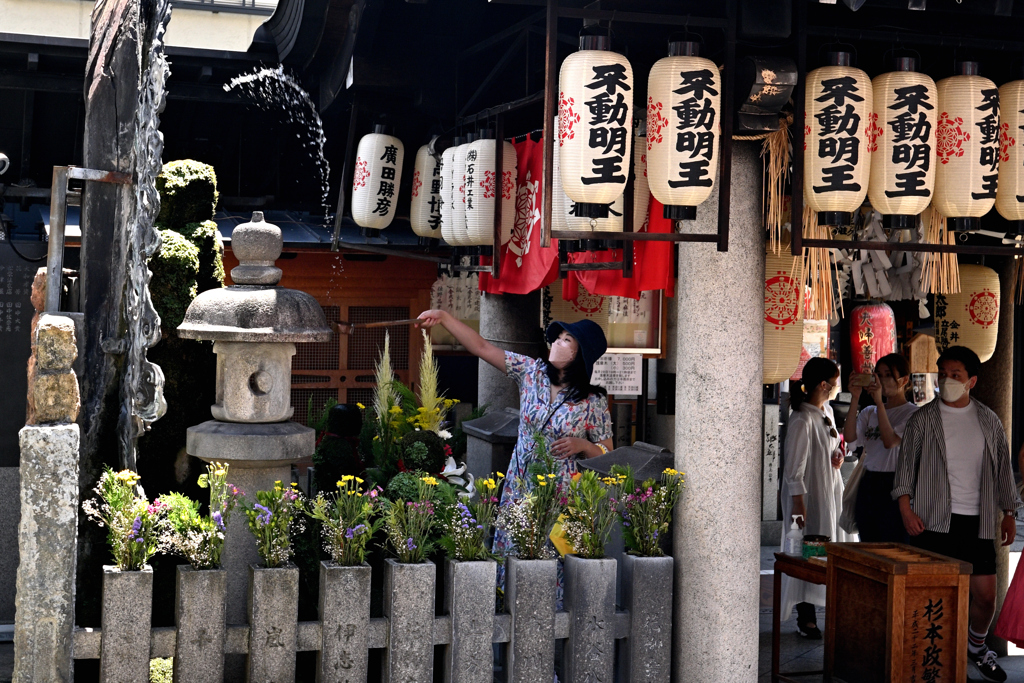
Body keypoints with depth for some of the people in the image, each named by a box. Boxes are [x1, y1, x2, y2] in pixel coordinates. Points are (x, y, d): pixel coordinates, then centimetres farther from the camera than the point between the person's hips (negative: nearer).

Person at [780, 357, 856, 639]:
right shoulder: (802, 420, -20)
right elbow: (795, 465, -19)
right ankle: (805, 618, 6)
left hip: (831, 492, 9)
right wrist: (798, 502, -20)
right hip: (809, 495, -9)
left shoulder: (827, 411, 8)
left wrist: (838, 455, 2)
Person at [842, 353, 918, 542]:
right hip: (868, 483, 6)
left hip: (894, 485, -6)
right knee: (868, 547, 10)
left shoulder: (912, 413, -3)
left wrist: (879, 401, -18)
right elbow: (850, 437, -2)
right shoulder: (870, 412, 14)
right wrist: (855, 399, -6)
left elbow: (890, 441, -18)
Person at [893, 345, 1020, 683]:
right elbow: (906, 465, 1)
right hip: (933, 520, -2)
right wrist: (906, 508, -9)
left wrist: (1008, 512, 14)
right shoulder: (922, 419, 2)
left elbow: (1003, 467, 16)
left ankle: (976, 648, 28)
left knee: (986, 595, 2)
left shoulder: (988, 421, 10)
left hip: (977, 521, 2)